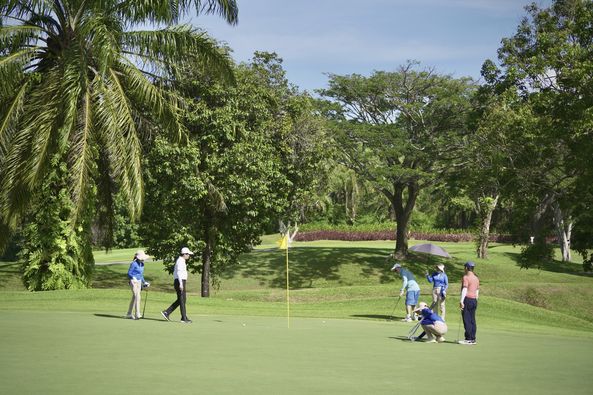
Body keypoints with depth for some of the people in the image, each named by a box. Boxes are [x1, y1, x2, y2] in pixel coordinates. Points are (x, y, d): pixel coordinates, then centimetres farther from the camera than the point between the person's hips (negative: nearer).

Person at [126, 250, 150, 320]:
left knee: (134, 298, 11)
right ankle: (137, 314, -17)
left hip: (139, 282, 8)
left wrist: (144, 282, 18)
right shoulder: (134, 264, -12)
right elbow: (129, 273, -9)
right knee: (137, 296, -16)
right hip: (133, 282, -8)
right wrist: (133, 277, -26)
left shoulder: (142, 264, 11)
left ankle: (129, 314, 19)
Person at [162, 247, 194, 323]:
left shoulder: (180, 260, 19)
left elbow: (175, 272, 24)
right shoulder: (181, 261, -13)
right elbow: (179, 273, -22)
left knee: (180, 300, 12)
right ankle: (184, 318, 2)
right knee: (182, 300, -4)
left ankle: (166, 312, 10)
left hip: (179, 282, 10)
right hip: (180, 282, -10)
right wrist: (181, 284, -26)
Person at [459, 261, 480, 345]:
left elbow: (464, 289, -18)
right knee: (472, 320, 8)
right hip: (474, 300, 8)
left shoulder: (466, 277, -9)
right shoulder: (476, 278, 17)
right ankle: (473, 339, 9)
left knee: (467, 320, -7)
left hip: (467, 299, -8)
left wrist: (461, 301, -21)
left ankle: (468, 339, -10)